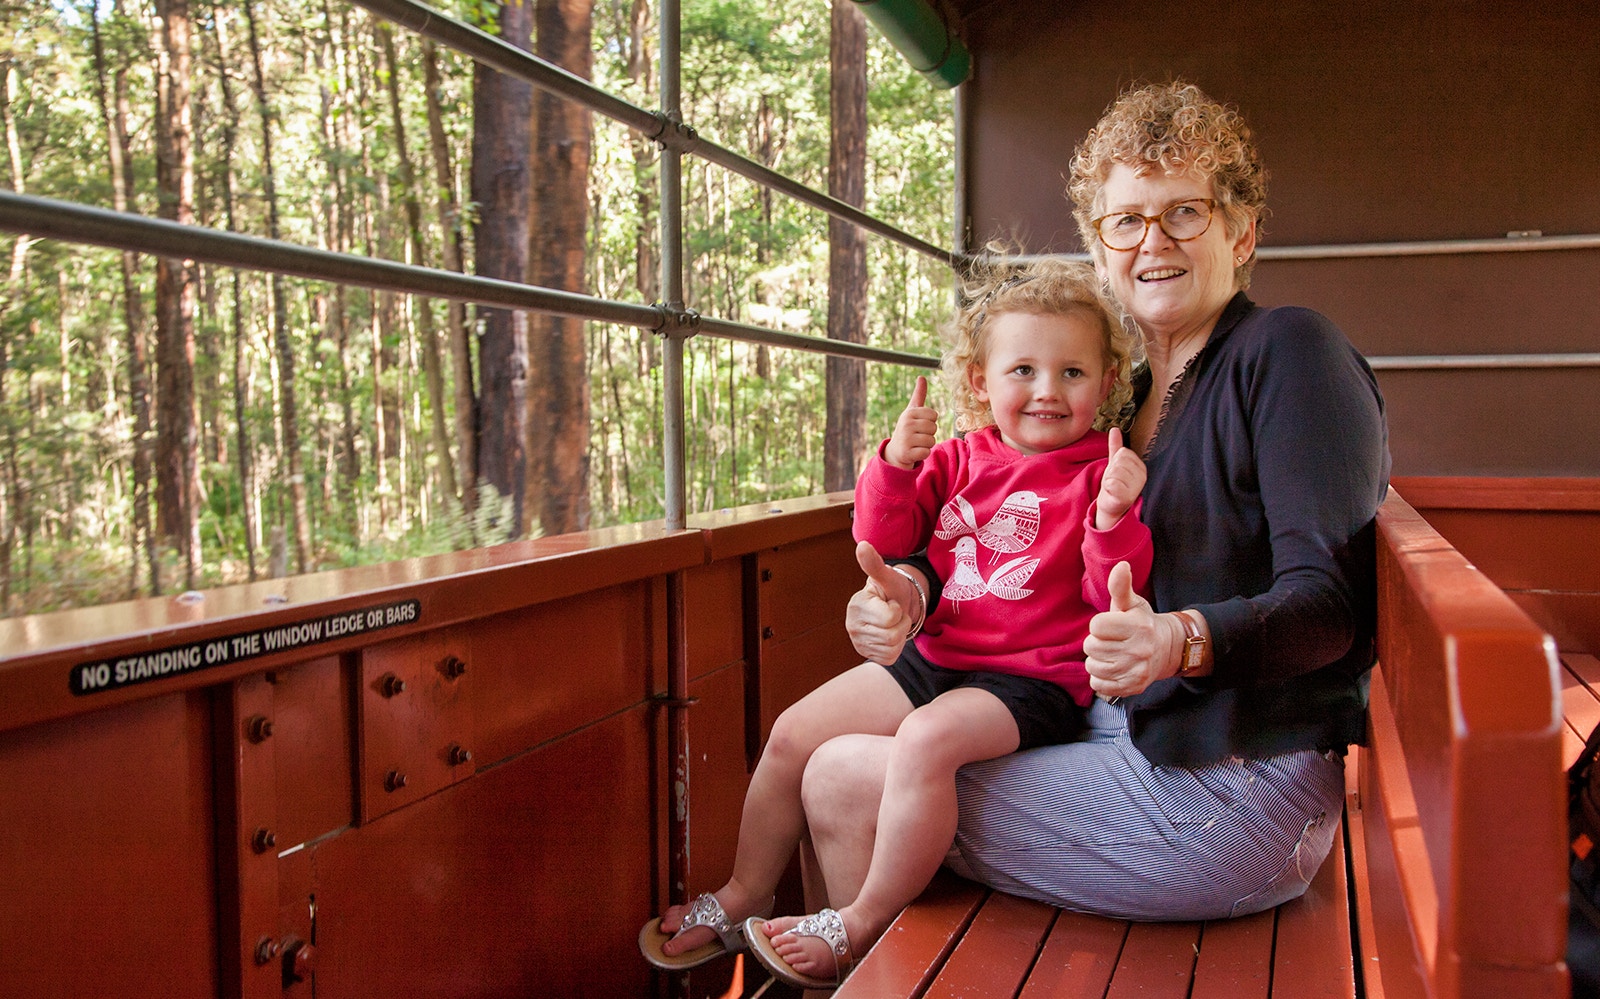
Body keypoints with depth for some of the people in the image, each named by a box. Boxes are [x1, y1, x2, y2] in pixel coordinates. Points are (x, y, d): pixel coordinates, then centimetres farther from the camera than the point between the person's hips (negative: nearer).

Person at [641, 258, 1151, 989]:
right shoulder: (957, 459, 9)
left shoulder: (1101, 474, -5)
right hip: (935, 656, 6)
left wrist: (1116, 517, -31)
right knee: (794, 733, 2)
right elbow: (884, 542, 7)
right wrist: (896, 463, -10)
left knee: (926, 738, -35)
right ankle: (743, 898, 20)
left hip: (1033, 679, -6)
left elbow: (1112, 594, -13)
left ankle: (864, 926, -15)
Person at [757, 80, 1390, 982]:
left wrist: (1183, 640, -37)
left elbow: (1330, 602, -19)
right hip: (1131, 736, 8)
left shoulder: (1288, 352, -12)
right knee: (839, 751, 12)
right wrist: (913, 587, -9)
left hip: (1231, 800, -8)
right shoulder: (1135, 399, 12)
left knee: (846, 781, -7)